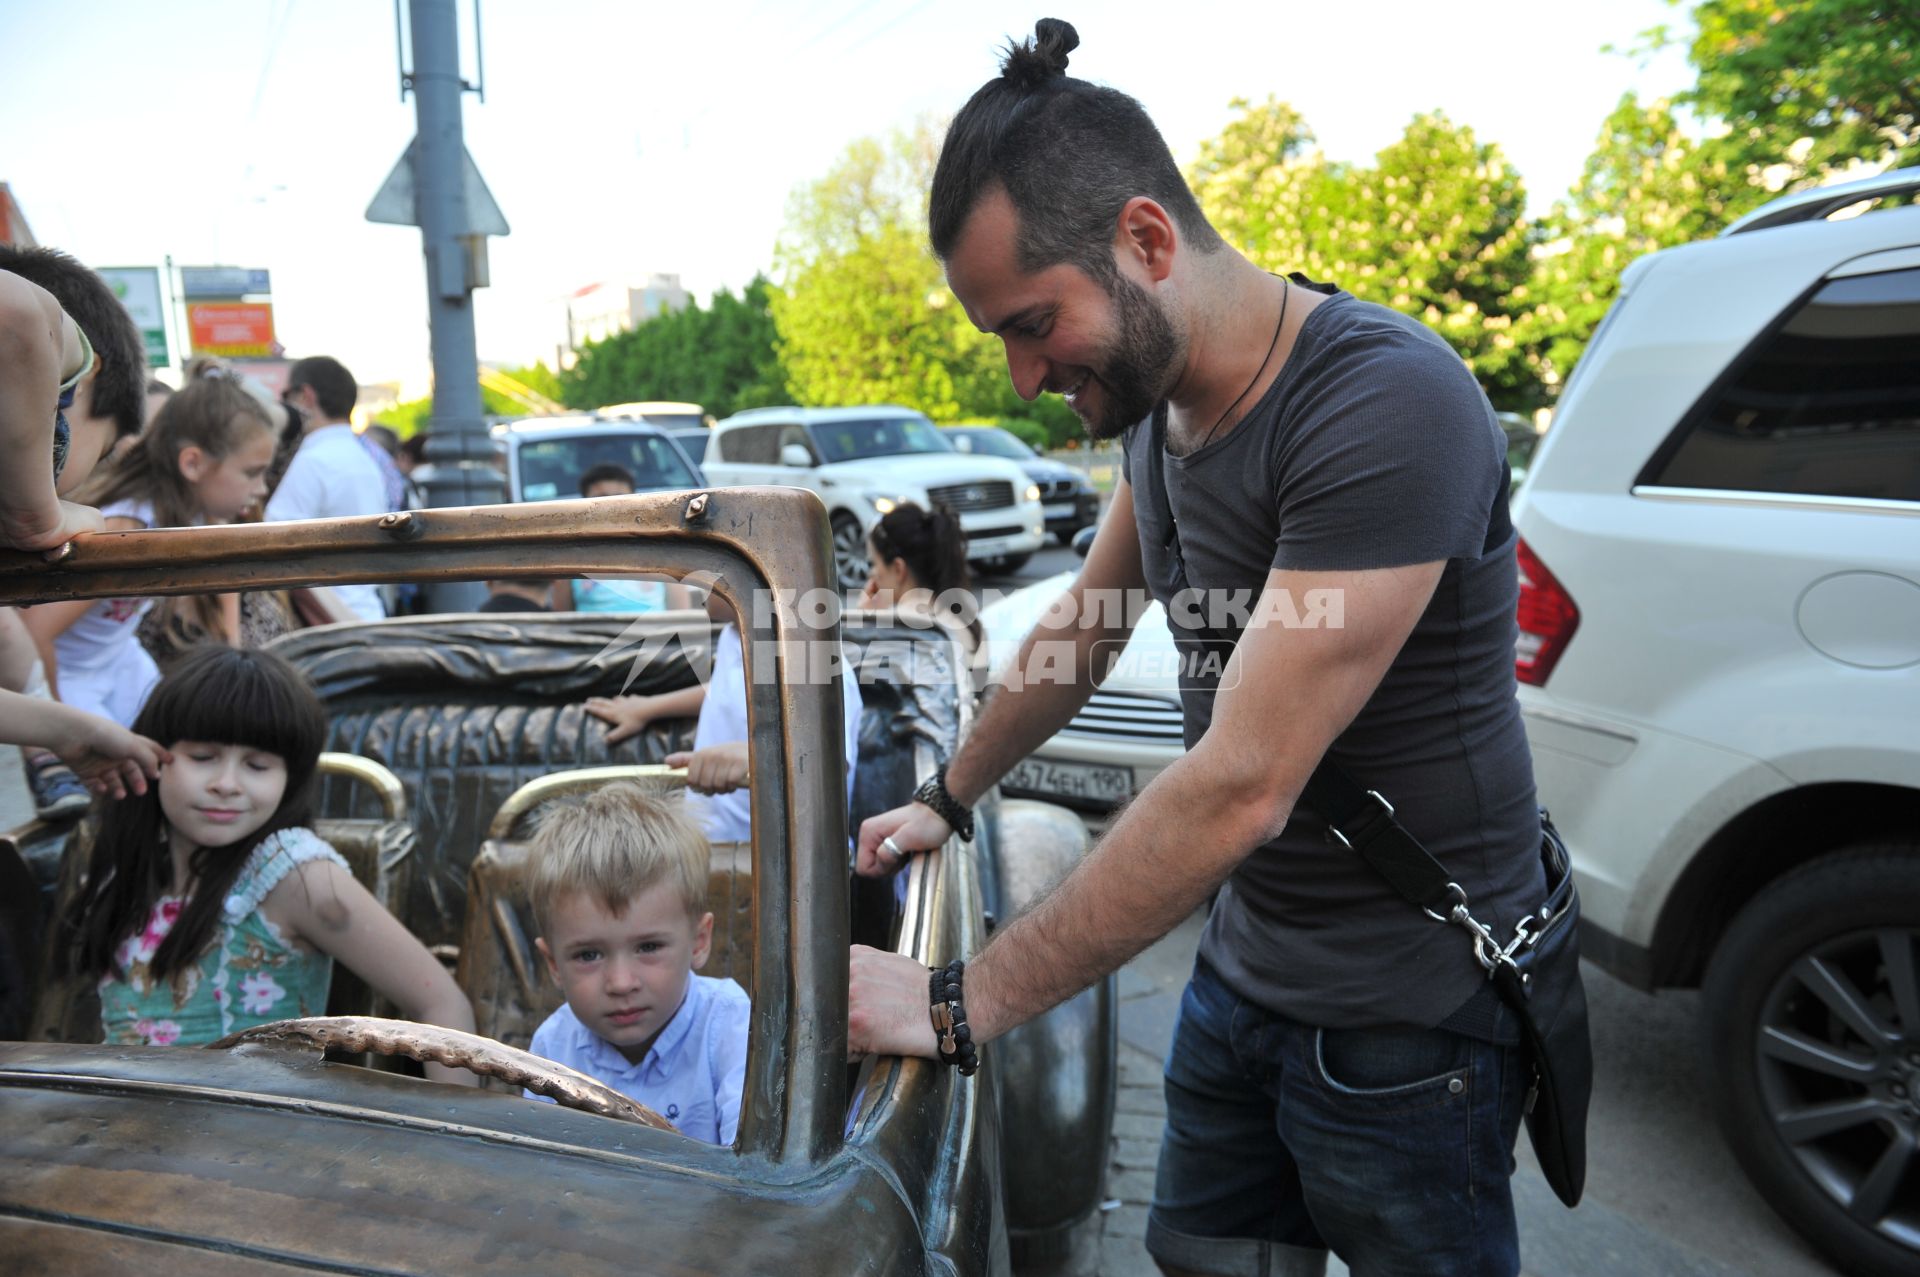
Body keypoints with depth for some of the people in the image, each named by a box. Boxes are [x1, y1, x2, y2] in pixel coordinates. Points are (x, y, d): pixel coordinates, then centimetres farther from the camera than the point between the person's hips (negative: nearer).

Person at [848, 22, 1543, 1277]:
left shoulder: (1386, 406, -28)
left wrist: (961, 1005, -25)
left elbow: (1239, 789, -31)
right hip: (1247, 964, 8)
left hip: (1407, 1017, -7)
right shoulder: (1158, 398, 0)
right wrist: (949, 799, 20)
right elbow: (1083, 633, 15)